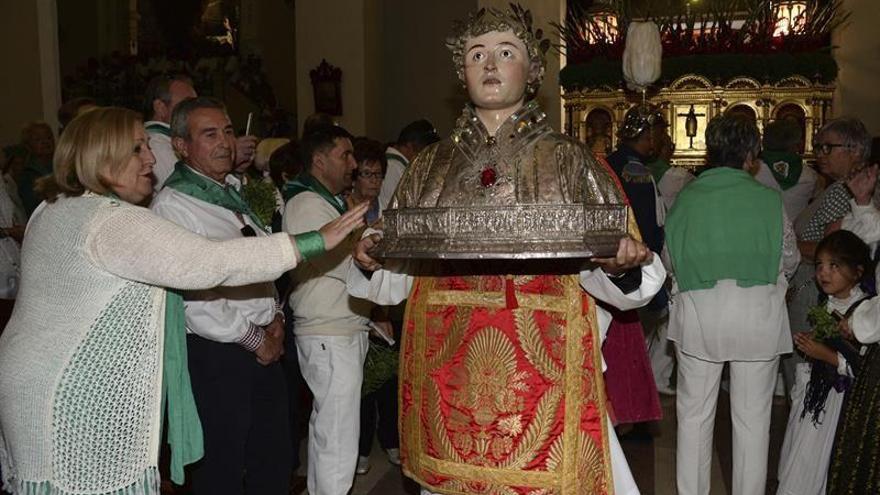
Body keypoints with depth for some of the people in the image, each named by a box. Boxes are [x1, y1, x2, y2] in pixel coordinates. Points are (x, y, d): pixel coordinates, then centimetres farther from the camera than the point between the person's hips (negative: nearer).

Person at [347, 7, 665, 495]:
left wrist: (622, 267, -21)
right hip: (446, 375, 2)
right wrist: (370, 262, -10)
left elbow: (615, 281, 0)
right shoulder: (429, 166, 8)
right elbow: (394, 278, 11)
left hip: (545, 376, -2)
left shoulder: (571, 161, 2)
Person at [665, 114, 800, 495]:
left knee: (694, 413, 13)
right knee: (752, 417, 11)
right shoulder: (769, 199, -3)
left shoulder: (686, 197, -1)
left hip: (698, 312, 1)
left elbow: (671, 261, 6)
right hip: (757, 313, 0)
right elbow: (790, 260, 8)